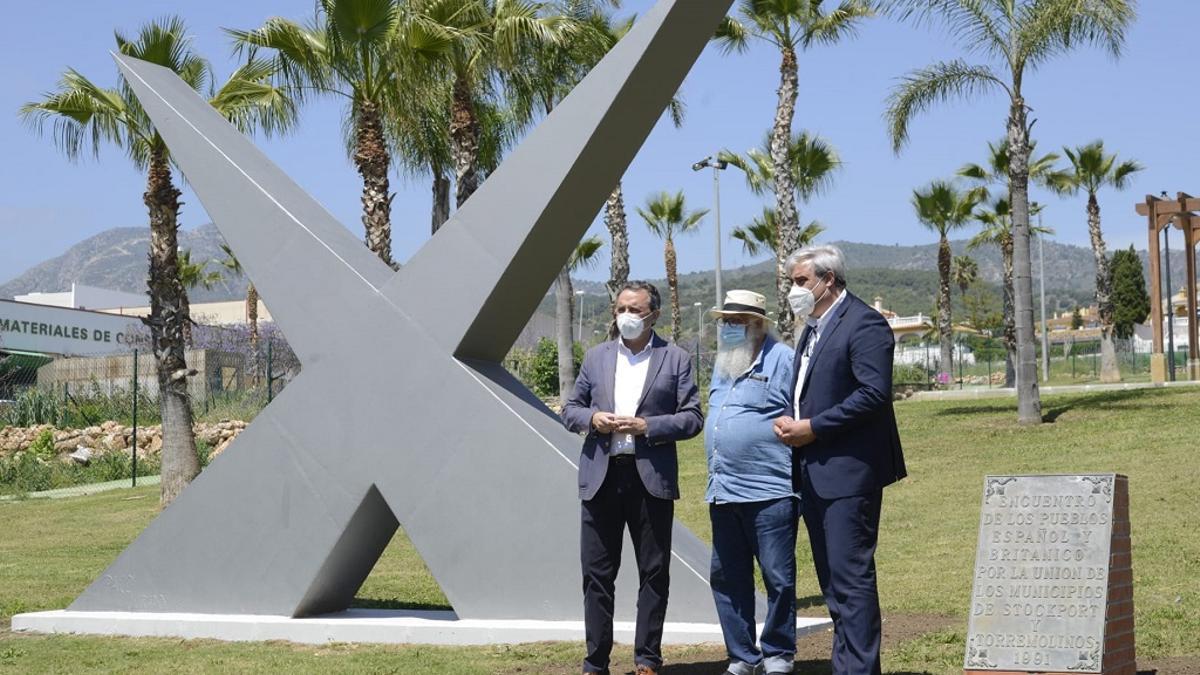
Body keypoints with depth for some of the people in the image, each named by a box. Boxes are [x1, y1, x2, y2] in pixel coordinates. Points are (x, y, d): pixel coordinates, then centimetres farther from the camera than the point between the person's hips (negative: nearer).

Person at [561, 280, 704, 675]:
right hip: (601, 476, 2)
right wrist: (592, 418, -7)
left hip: (652, 478, -2)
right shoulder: (596, 357, 12)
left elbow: (692, 418, -1)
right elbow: (570, 410, 15)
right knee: (597, 572, 4)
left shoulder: (675, 359, 3)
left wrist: (647, 426, -14)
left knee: (654, 572, 4)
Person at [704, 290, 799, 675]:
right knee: (727, 578, 9)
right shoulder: (722, 364, 16)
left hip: (769, 492, -7)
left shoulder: (782, 361, -7)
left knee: (778, 579, 1)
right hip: (723, 494, 8)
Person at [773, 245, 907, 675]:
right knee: (833, 580, 13)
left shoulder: (864, 324, -11)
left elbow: (874, 394, -20)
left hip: (848, 470, -10)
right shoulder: (812, 329, 19)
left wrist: (813, 428, -17)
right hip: (814, 473, 10)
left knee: (850, 578, -9)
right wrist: (790, 421, 4)